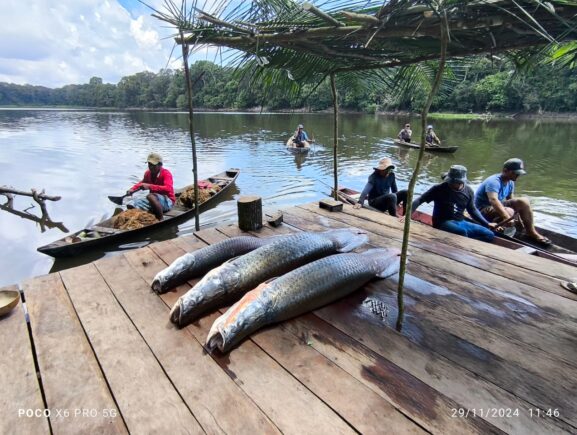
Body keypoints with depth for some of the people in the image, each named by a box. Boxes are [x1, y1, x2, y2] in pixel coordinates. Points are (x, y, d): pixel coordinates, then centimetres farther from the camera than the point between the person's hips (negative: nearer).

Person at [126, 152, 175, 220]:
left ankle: (161, 220, -27)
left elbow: (168, 189, -34)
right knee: (131, 204, -7)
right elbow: (142, 183, 29)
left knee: (150, 196, -37)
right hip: (154, 199, 7)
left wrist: (149, 186, -37)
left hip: (167, 201, -7)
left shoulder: (166, 173, -15)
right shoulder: (148, 173, 5)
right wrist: (133, 189, 9)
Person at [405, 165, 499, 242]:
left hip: (461, 222, 6)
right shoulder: (439, 189, -11)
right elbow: (419, 200, -11)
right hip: (443, 223, -6)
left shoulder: (468, 191, 3)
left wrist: (487, 224, 10)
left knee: (489, 235, -8)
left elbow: (472, 210, 16)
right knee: (462, 232, -35)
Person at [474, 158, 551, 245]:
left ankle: (531, 232, 2)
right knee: (509, 211, -34)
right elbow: (493, 200, -40)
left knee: (523, 201, -5)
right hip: (483, 210, -9)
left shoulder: (510, 183, 6)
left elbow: (510, 200, 16)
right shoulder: (494, 182, -24)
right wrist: (507, 217, -49)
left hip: (497, 207, 9)